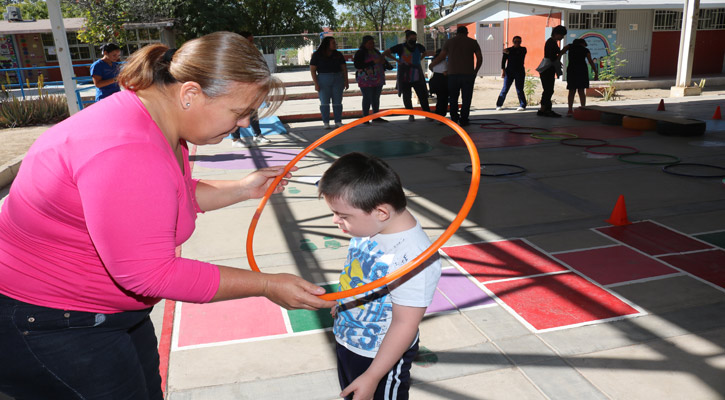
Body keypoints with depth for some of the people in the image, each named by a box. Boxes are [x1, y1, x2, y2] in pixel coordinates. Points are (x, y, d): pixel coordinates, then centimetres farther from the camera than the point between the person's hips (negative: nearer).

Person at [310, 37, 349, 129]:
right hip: (323, 80, -2)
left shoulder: (338, 55, 8)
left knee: (337, 102, 0)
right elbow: (312, 69, -3)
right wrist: (316, 83, -11)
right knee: (324, 102, -3)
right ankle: (326, 123, 3)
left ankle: (338, 122, 5)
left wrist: (346, 81, 4)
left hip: (338, 80, 2)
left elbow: (344, 68, 11)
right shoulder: (317, 55, -1)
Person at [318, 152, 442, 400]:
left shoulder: (413, 258, -35)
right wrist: (342, 303, 23)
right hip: (346, 343, 8)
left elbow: (405, 324, -29)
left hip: (381, 358, -8)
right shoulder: (368, 227, -11)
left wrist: (372, 377, -23)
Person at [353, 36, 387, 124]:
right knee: (367, 98, -7)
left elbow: (381, 61, 31)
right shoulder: (360, 53, -6)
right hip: (366, 80, -7)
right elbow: (357, 65, -18)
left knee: (376, 98, 8)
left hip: (378, 80, 7)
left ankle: (376, 117, 15)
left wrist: (383, 62, 4)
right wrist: (373, 62, -22)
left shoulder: (376, 51, 16)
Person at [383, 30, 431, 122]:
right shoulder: (400, 47, -6)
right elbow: (385, 53, -1)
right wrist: (397, 60, -4)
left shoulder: (419, 47, 4)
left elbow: (424, 53, 29)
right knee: (406, 97, 4)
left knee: (423, 95, -6)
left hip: (417, 76, 2)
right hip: (404, 77, -2)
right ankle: (411, 115, 18)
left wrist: (419, 60, 12)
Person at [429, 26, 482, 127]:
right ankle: (463, 120, 2)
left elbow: (441, 57, 4)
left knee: (453, 98, 13)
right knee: (466, 98, 4)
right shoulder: (473, 42, 7)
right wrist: (475, 71, 16)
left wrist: (431, 65, 19)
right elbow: (480, 58, 5)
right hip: (468, 74, -1)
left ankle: (454, 118, 12)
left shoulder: (450, 42, 8)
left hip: (453, 74, 1)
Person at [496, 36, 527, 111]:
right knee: (505, 89, -3)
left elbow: (519, 56, -14)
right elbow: (503, 60, 4)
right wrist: (503, 69, -8)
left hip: (519, 72, -1)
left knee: (519, 90, -3)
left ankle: (522, 105, 6)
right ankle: (499, 105, 4)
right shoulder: (508, 50, 9)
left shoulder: (523, 49, 6)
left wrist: (509, 53, -15)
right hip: (509, 72, 1)